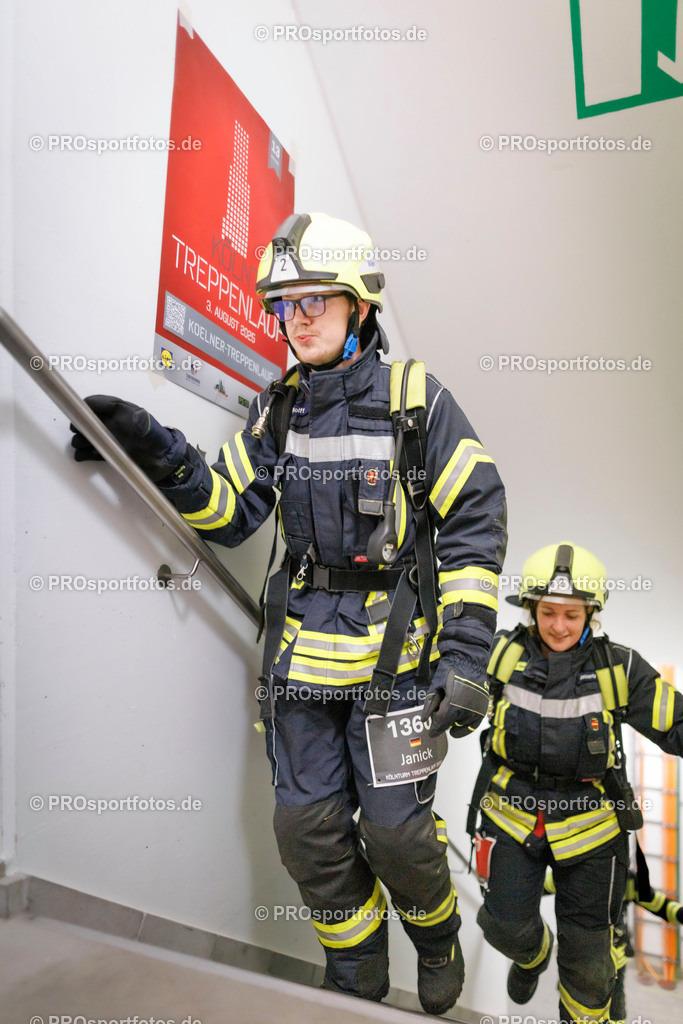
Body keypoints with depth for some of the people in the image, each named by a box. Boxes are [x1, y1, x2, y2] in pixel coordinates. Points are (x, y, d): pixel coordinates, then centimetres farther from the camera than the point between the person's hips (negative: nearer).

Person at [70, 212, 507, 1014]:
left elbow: (475, 521, -8)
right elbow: (231, 511, 6)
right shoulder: (277, 409, 7)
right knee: (307, 826, 9)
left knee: (395, 827, 4)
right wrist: (165, 458, -11)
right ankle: (358, 981, 36)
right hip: (303, 647, 4)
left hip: (393, 648, -4)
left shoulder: (415, 399, -6)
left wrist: (466, 651, -13)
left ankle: (438, 939, 40)